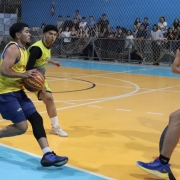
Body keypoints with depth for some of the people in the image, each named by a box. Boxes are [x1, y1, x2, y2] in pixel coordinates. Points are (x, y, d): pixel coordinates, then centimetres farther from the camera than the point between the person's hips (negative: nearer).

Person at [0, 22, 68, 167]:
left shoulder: (23, 49, 14)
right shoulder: (13, 48, -16)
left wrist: (29, 76, 6)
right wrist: (24, 75, -25)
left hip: (18, 91, 10)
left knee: (36, 119, -1)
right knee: (22, 127, -13)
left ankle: (48, 155, -3)